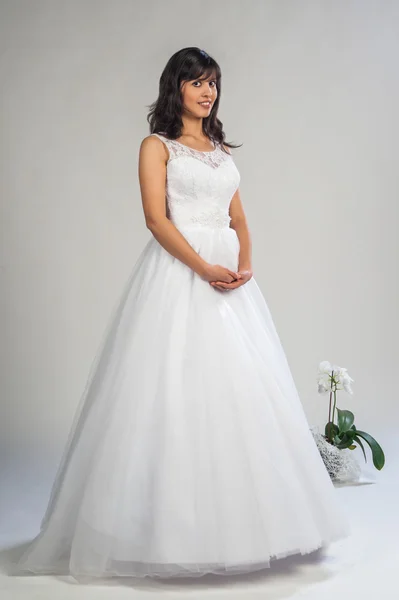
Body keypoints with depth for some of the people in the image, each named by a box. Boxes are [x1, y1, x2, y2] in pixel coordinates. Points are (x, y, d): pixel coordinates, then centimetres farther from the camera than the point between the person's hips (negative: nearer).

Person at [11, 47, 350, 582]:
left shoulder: (223, 151, 20)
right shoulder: (157, 146, 3)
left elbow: (239, 220, 15)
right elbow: (157, 219, -9)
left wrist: (244, 267, -4)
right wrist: (204, 268, -19)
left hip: (228, 275, 6)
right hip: (177, 273, -6)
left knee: (239, 391, 4)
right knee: (176, 392, -7)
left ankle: (235, 521, 15)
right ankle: (173, 528, 2)